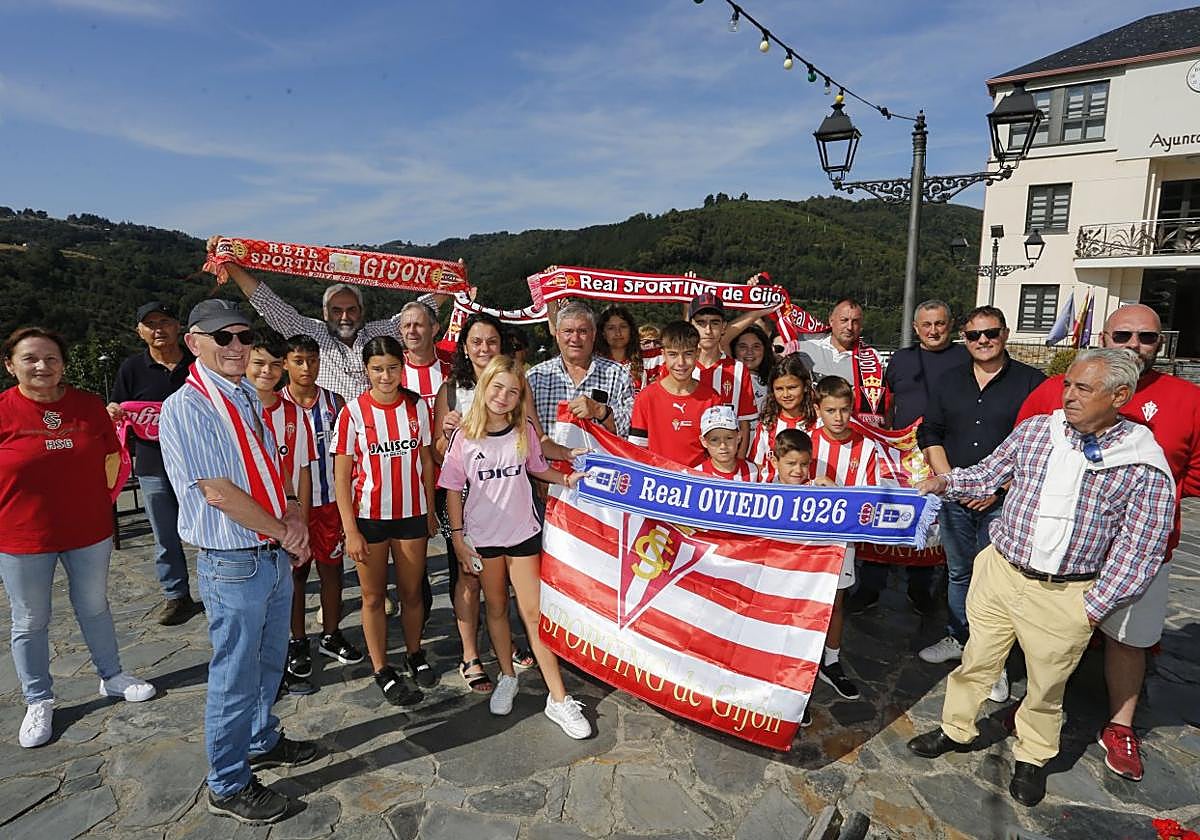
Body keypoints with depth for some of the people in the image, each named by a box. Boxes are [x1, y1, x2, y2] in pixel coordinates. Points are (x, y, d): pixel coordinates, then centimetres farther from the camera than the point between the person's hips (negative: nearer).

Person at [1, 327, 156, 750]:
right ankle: (38, 702, 29)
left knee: (94, 607, 18)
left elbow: (112, 455, 8)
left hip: (89, 530, 3)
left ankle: (112, 677, 35)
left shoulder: (89, 404, -3)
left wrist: (97, 498, 8)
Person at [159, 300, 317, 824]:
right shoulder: (186, 408, -16)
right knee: (236, 678, 7)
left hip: (277, 557, 8)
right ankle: (228, 786, 26)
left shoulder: (249, 399, 9)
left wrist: (293, 518, -4)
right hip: (232, 565, -8)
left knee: (269, 663, 23)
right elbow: (217, 491, -21)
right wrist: (284, 532, -13)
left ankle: (262, 741, 45)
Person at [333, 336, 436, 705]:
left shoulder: (416, 406, -2)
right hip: (369, 517, -2)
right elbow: (341, 475, -8)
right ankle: (382, 671, 24)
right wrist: (350, 531, -10)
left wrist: (430, 511, 7)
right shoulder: (353, 412, -10)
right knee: (373, 596, 10)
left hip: (412, 513, 2)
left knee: (412, 591, 14)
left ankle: (414, 654, 35)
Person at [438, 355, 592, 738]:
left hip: (523, 532, 0)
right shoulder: (464, 436, -8)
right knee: (496, 607, 15)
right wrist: (457, 536, -3)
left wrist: (566, 479, -7)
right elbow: (453, 490, -2)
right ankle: (507, 677, 36)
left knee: (533, 612, 0)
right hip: (482, 536, 0)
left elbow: (538, 469, 11)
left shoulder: (525, 431, -4)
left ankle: (558, 698, 6)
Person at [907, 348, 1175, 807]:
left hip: (1066, 594, -2)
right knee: (976, 660, 16)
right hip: (1000, 570, 2)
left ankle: (1033, 756, 41)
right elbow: (988, 475, 9)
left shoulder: (1145, 468, -10)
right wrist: (947, 481, -8)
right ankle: (957, 729, 38)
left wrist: (1095, 606, -9)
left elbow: (1139, 553, -7)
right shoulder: (1034, 430, -3)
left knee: (1046, 683, 17)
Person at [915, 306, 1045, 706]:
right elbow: (930, 434, 10)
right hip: (954, 497, 4)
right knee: (958, 572, 16)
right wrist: (948, 480, -3)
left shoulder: (1032, 382, -3)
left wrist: (999, 487, -12)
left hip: (1003, 502, -4)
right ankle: (958, 639, 32)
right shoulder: (948, 381, 9)